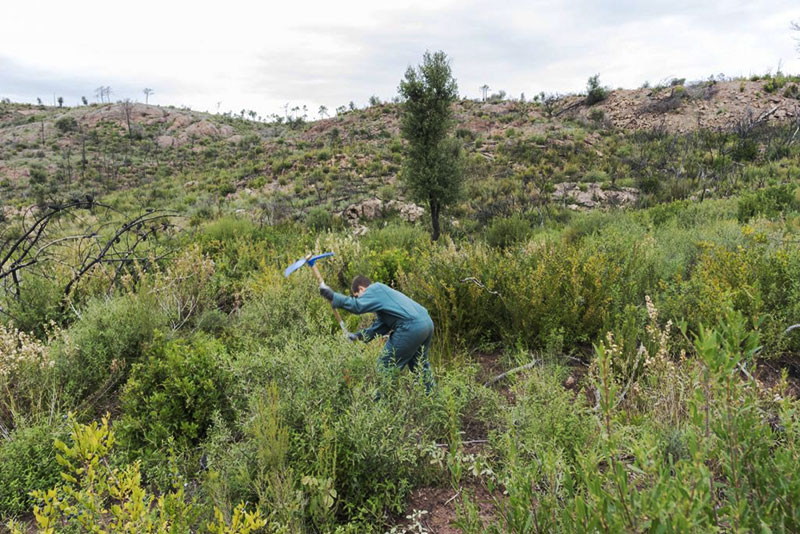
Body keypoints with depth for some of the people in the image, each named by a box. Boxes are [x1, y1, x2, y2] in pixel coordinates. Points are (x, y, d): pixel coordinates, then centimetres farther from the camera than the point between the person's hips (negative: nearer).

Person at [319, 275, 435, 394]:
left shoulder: (375, 289, 0)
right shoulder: (382, 294, 29)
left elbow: (357, 306, -17)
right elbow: (379, 326, 25)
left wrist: (332, 296, -12)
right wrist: (358, 335, 19)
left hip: (412, 328, -10)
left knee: (386, 364, 1)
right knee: (420, 364, 25)